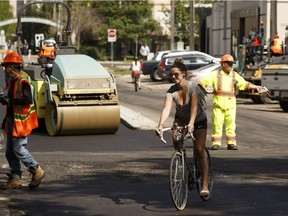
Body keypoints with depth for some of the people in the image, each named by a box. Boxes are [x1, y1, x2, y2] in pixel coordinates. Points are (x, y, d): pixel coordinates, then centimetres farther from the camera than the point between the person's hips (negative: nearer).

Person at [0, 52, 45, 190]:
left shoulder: (23, 81, -15)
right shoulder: (12, 81, 15)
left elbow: (27, 99, -26)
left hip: (21, 121, -10)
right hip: (12, 120, 10)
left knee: (19, 149, -9)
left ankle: (37, 171, 6)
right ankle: (15, 179, 13)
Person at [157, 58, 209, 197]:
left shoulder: (193, 88, -28)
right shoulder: (171, 91, -18)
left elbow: (194, 107, -42)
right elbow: (166, 108, -31)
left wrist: (191, 124, -58)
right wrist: (160, 125, -48)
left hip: (199, 120, -3)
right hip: (181, 119, 3)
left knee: (199, 151, -10)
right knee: (176, 139, -27)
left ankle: (205, 185, -6)